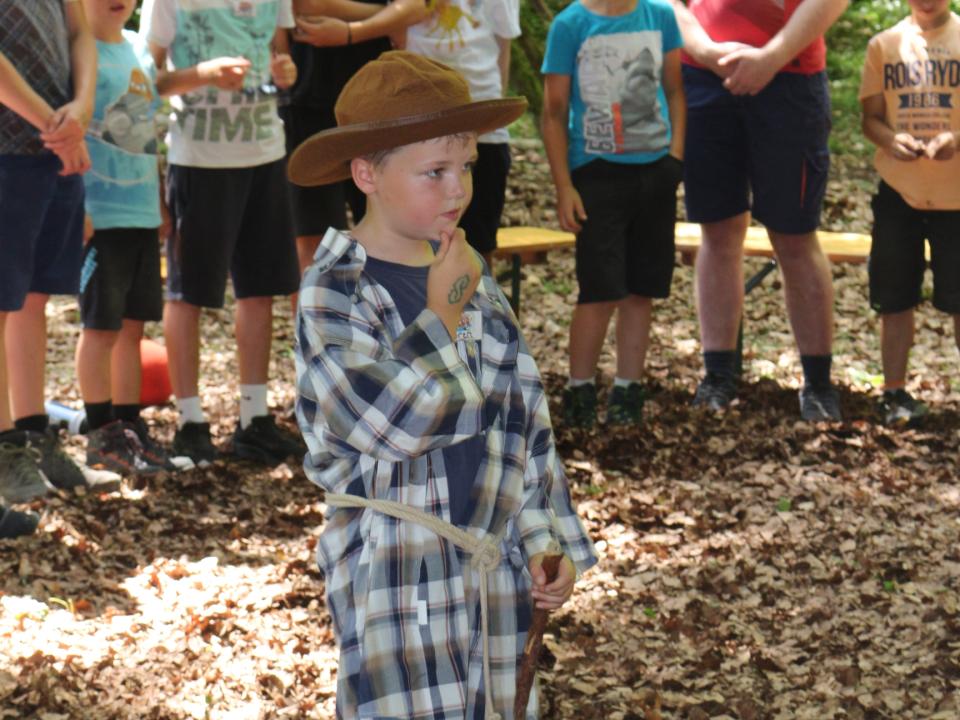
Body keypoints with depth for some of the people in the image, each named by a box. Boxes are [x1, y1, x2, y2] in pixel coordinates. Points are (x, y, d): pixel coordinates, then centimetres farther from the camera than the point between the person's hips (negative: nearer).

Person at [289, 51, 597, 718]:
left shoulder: (469, 272, 6)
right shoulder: (335, 293, -13)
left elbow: (522, 411, 12)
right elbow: (387, 423, -26)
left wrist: (543, 536, 11)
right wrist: (444, 312, -18)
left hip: (492, 559, 6)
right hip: (394, 570, -6)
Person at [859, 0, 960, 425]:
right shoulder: (884, 45, 7)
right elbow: (870, 117, 6)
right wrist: (891, 139, -15)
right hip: (898, 189, 1)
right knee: (895, 298, 4)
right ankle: (895, 393, 12)